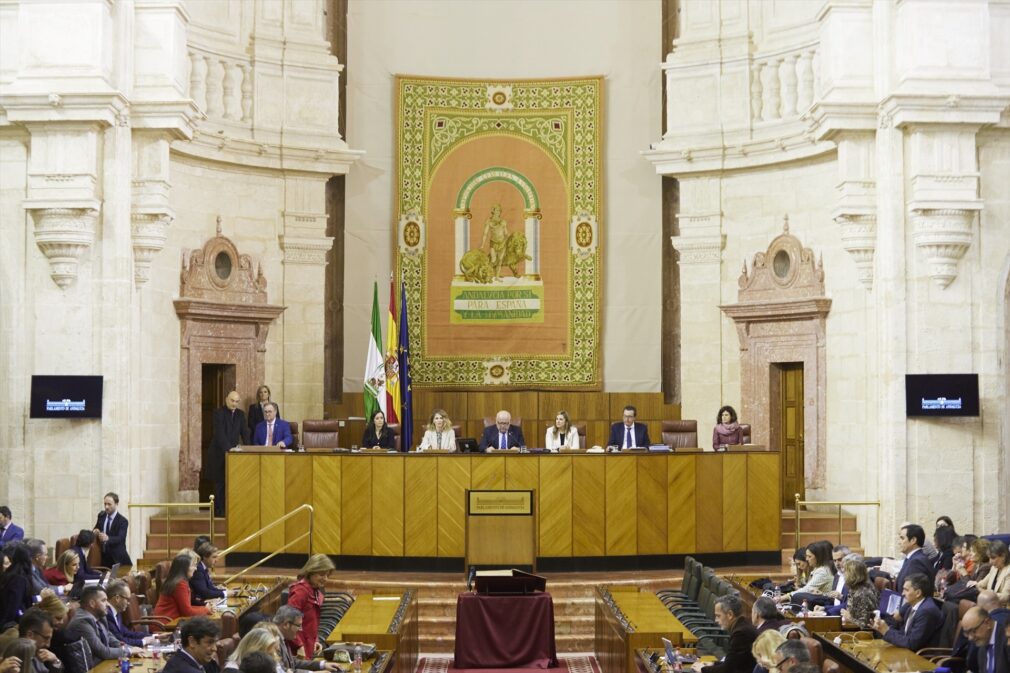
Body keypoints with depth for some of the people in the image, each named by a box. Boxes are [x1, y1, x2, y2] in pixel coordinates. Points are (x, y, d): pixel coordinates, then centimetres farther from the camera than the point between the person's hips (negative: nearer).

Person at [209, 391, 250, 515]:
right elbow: (220, 433, -18)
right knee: (220, 482, -3)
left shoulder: (240, 414, 9)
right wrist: (228, 448, -27)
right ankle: (218, 510, 1)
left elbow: (245, 432, 7)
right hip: (219, 452, -5)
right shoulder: (219, 412, -8)